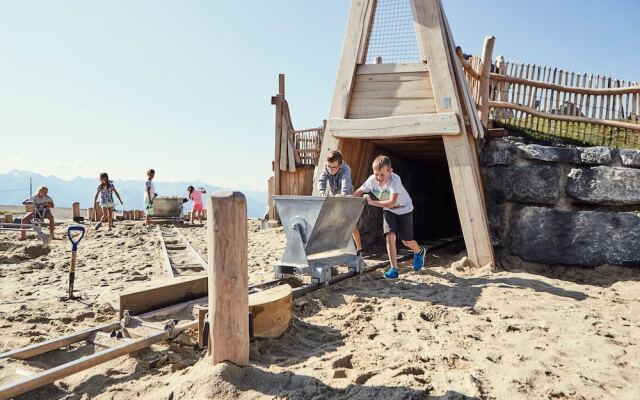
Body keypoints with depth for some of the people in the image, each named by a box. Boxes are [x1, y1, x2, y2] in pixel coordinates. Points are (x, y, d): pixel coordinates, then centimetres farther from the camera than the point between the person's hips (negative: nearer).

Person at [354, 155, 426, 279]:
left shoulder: (395, 180, -37)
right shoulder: (371, 180, -23)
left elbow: (391, 203, -45)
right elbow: (358, 192, -10)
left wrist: (372, 202, -45)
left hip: (404, 209, -3)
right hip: (388, 211, 4)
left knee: (407, 241, 5)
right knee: (390, 236, -14)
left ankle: (419, 252, 40)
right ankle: (394, 269, -6)